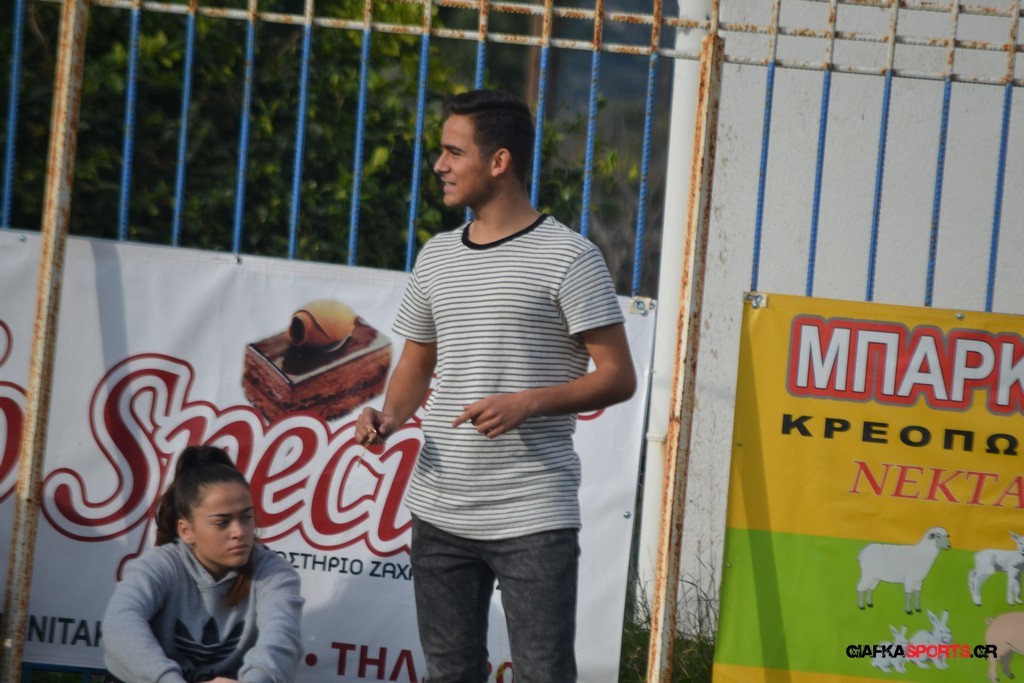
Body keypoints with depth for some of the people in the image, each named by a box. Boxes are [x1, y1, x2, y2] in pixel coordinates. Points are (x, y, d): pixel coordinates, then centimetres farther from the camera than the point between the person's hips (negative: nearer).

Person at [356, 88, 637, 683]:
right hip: (440, 515, 6)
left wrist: (528, 402, -21)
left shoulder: (568, 257, -6)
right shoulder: (437, 257, 13)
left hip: (534, 519, -6)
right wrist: (391, 416, 1)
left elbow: (618, 377, -7)